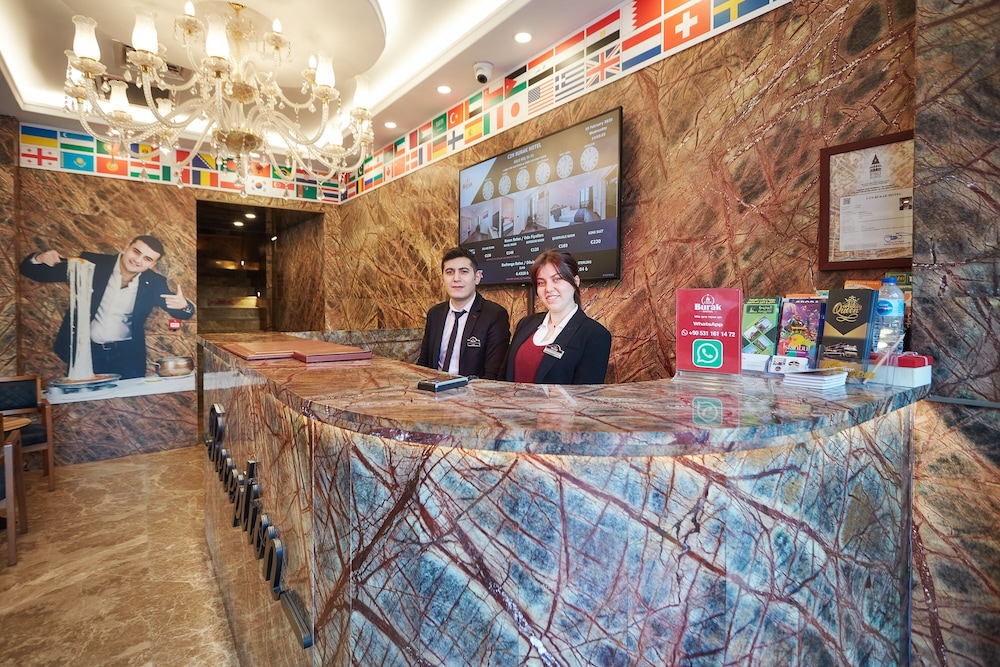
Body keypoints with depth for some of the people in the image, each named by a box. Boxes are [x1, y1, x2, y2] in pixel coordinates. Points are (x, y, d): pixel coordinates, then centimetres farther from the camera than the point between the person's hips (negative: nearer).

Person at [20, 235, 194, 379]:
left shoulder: (154, 283, -3)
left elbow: (184, 312, -2)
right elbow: (31, 271, 0)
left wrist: (183, 305, -27)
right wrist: (39, 258, -24)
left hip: (127, 356, 0)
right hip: (85, 352, 0)